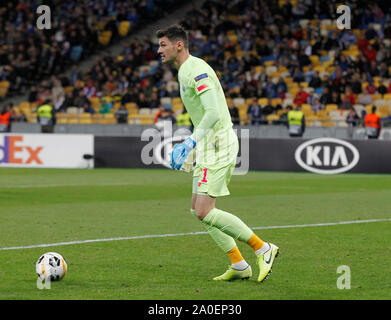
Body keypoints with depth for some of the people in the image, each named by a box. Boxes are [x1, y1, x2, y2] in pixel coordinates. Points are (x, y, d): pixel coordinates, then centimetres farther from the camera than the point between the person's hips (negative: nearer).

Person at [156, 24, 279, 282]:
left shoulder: (197, 70, -15)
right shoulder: (186, 71, 19)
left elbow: (213, 113, -25)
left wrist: (190, 143, -25)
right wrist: (192, 148, 23)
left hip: (218, 143, -11)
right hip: (209, 145, 11)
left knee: (204, 212, -14)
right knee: (198, 209, 10)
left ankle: (263, 249, -6)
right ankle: (239, 266, 11)